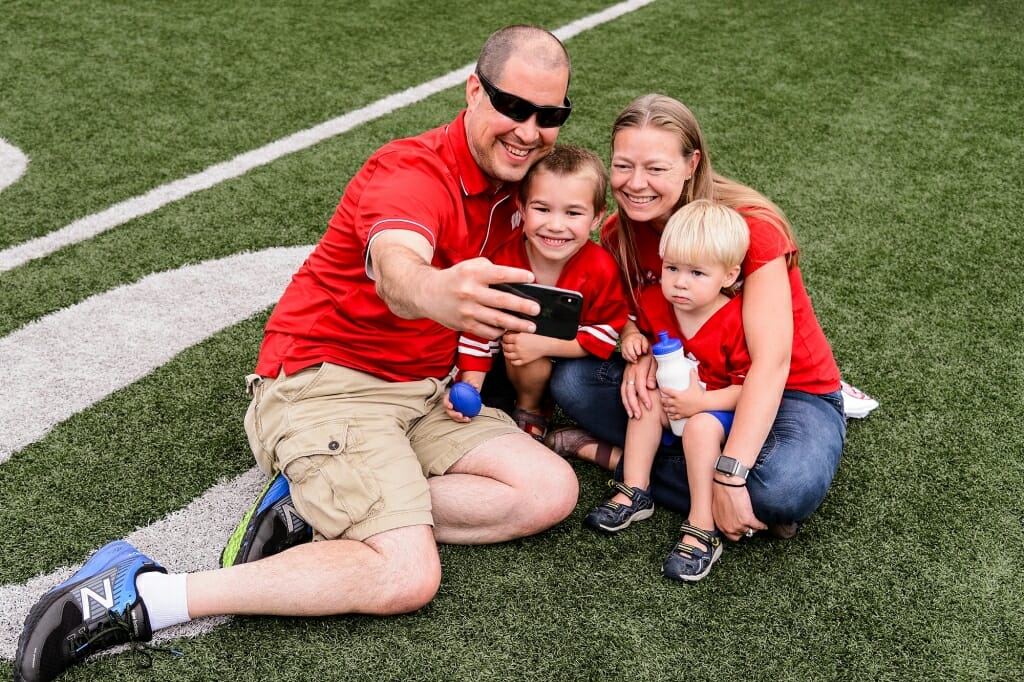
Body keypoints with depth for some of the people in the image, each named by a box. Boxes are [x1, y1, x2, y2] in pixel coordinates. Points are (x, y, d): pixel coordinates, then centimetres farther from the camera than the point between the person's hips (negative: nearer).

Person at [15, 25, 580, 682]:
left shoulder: (515, 182, 6)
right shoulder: (412, 172, -20)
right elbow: (393, 267, -43)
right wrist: (437, 295, -67)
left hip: (425, 391, 9)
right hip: (328, 379, -8)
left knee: (552, 491, -7)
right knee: (407, 578, -24)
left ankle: (314, 512, -9)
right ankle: (137, 594, -18)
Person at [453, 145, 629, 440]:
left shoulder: (601, 270, -26)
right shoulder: (504, 262, -24)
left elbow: (607, 332, -19)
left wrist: (544, 344, -30)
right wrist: (470, 386, -23)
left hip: (574, 360, -2)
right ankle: (529, 406, 3)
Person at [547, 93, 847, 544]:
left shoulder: (751, 227, -25)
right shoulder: (619, 233, -9)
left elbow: (771, 362, -31)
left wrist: (728, 476, -38)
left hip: (789, 392, -3)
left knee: (787, 488, -37)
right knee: (571, 378, -17)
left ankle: (613, 454, -16)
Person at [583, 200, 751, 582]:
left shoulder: (737, 322, -25)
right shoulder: (655, 302, -8)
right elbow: (647, 331, 17)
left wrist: (701, 402, -32)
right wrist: (638, 342, -6)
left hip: (719, 409, -6)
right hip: (672, 400, 6)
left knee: (701, 427, -33)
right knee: (647, 400, -21)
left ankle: (702, 529, -29)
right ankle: (634, 493, -15)